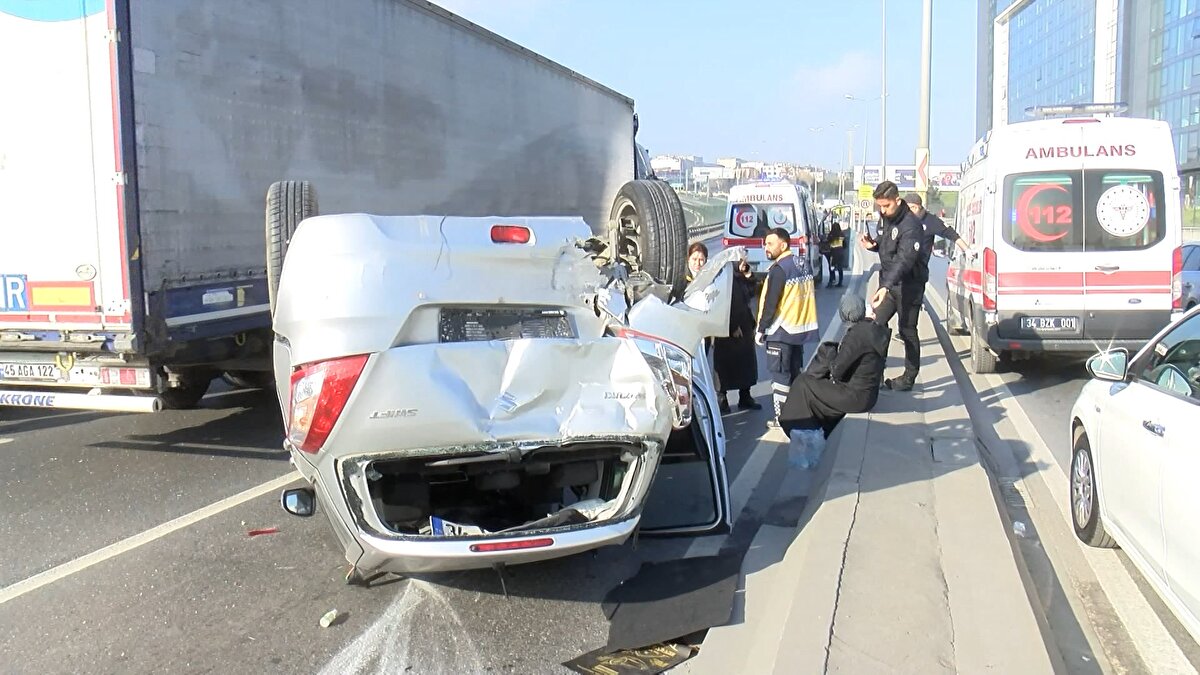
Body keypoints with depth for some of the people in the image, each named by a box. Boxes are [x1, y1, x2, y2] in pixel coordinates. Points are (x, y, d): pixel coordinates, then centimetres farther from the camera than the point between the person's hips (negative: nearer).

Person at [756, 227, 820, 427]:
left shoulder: (779, 270, -17)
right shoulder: (804, 264, 9)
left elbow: (770, 303, -18)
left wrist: (761, 329, -12)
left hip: (781, 330, -8)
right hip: (801, 328, 9)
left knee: (779, 373, -3)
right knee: (795, 370, 17)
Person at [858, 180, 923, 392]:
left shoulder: (910, 225, -22)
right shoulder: (884, 219, 5)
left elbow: (904, 259, -34)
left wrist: (886, 286, -45)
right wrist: (872, 245, -5)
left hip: (908, 285, -7)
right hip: (888, 283, 7)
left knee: (907, 332, 3)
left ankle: (909, 378, 15)